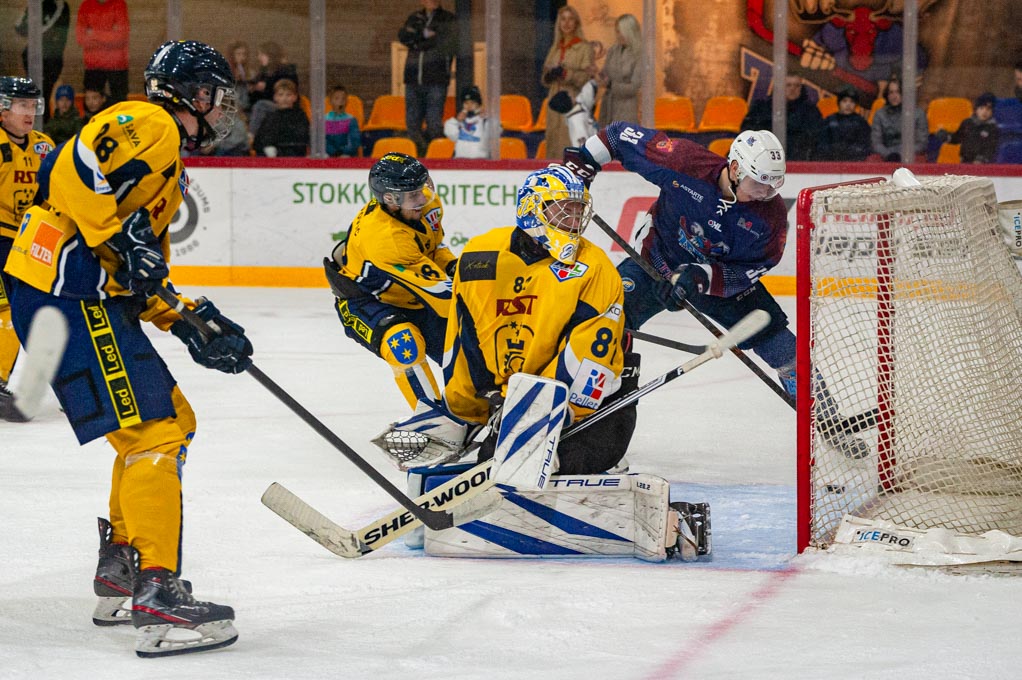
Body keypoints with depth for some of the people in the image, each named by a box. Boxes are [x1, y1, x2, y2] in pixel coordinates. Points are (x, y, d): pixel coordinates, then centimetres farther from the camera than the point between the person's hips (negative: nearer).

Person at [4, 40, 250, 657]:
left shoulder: (171, 162, 27)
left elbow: (146, 276, 25)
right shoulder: (146, 125, -5)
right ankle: (158, 595, -18)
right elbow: (72, 173, -22)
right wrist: (122, 238, -21)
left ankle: (120, 569, 23)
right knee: (152, 432, -14)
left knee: (173, 420, 17)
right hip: (66, 293, -11)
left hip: (98, 299, 11)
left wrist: (196, 326, 13)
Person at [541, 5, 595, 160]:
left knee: (572, 143, -15)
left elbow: (588, 77, -8)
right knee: (554, 144, 0)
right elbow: (545, 78, 20)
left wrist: (566, 74, -19)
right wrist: (548, 76, -2)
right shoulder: (555, 48, 17)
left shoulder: (585, 47, -1)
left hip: (576, 102, -6)